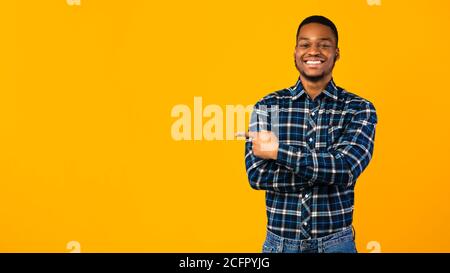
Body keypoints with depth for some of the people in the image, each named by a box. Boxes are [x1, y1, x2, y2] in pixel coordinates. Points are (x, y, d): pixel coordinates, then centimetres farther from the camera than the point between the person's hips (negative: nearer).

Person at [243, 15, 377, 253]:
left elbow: (346, 169, -19)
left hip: (336, 242, 0)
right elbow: (256, 175, -12)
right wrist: (326, 171, -17)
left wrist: (278, 151, -16)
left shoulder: (359, 108, -4)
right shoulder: (267, 107, -2)